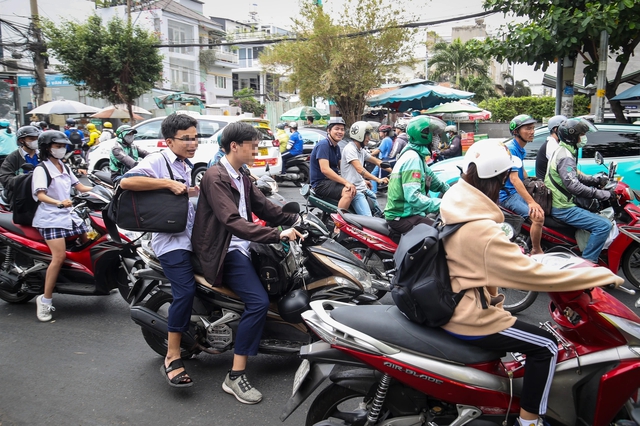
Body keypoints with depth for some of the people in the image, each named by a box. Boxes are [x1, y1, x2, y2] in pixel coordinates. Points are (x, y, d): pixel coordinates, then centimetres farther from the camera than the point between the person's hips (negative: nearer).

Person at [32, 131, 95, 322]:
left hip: (68, 215, 8)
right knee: (59, 256, -21)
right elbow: (40, 195, -18)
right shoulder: (41, 169, -6)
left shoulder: (64, 168, 17)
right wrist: (59, 203, -37)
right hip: (51, 218, -8)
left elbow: (80, 187, 15)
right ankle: (45, 300, -13)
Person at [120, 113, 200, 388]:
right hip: (171, 239, -9)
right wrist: (169, 183, -25)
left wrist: (194, 192, 13)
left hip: (191, 237, 9)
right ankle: (172, 358, -12)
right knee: (185, 291, -21)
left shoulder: (187, 166, 20)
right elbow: (126, 182, -24)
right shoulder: (157, 161, -8)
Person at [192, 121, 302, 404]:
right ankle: (235, 377, -15)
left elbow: (264, 208, 11)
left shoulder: (242, 178, 16)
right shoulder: (215, 177, -14)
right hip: (224, 251, -10)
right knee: (258, 301, -23)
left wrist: (297, 220, -2)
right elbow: (232, 221, -27)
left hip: (241, 245, 10)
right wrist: (277, 235, -32)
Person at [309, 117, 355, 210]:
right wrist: (346, 182, -29)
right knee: (348, 192, -30)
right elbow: (325, 169, -25)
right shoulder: (323, 145, -14)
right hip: (321, 183, -10)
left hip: (332, 181, 10)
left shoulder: (336, 147, 16)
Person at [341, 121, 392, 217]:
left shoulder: (361, 150, 16)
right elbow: (360, 170, -24)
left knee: (380, 214, 11)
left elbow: (376, 161, 20)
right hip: (354, 190, -10)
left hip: (363, 188, 10)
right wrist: (378, 180, -31)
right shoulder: (350, 149, -14)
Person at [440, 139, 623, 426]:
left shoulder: (454, 205, -2)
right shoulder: (483, 232, -30)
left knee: (499, 309, 34)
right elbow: (533, 275, -27)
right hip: (466, 318, -9)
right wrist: (602, 276, -18)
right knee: (545, 346, 3)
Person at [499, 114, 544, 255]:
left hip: (519, 191, 10)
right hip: (508, 195, -10)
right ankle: (536, 251, -5)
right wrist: (530, 201, -31)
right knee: (538, 216, -23)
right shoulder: (510, 149, -18)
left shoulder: (521, 149, 12)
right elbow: (514, 179, -26)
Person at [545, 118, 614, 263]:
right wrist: (605, 194, -25)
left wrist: (597, 181, 9)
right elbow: (574, 186, -30)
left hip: (557, 201, 11)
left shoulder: (563, 151, 14)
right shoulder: (565, 157, -19)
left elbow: (575, 176, 22)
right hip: (562, 208, -11)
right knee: (604, 225, -18)